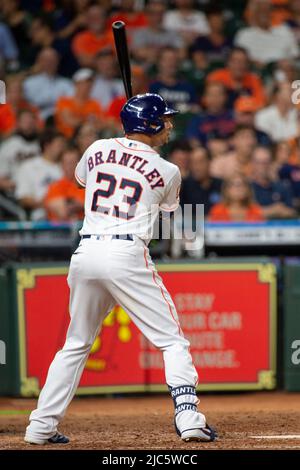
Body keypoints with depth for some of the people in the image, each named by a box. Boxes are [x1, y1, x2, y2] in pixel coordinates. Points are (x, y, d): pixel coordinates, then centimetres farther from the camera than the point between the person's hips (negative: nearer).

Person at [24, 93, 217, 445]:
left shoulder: (98, 149, 10)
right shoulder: (167, 171, 2)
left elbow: (80, 177, 33)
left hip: (85, 254, 5)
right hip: (127, 256, -4)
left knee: (76, 344, 18)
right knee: (172, 340, 4)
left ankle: (41, 426, 16)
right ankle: (188, 416, -11)